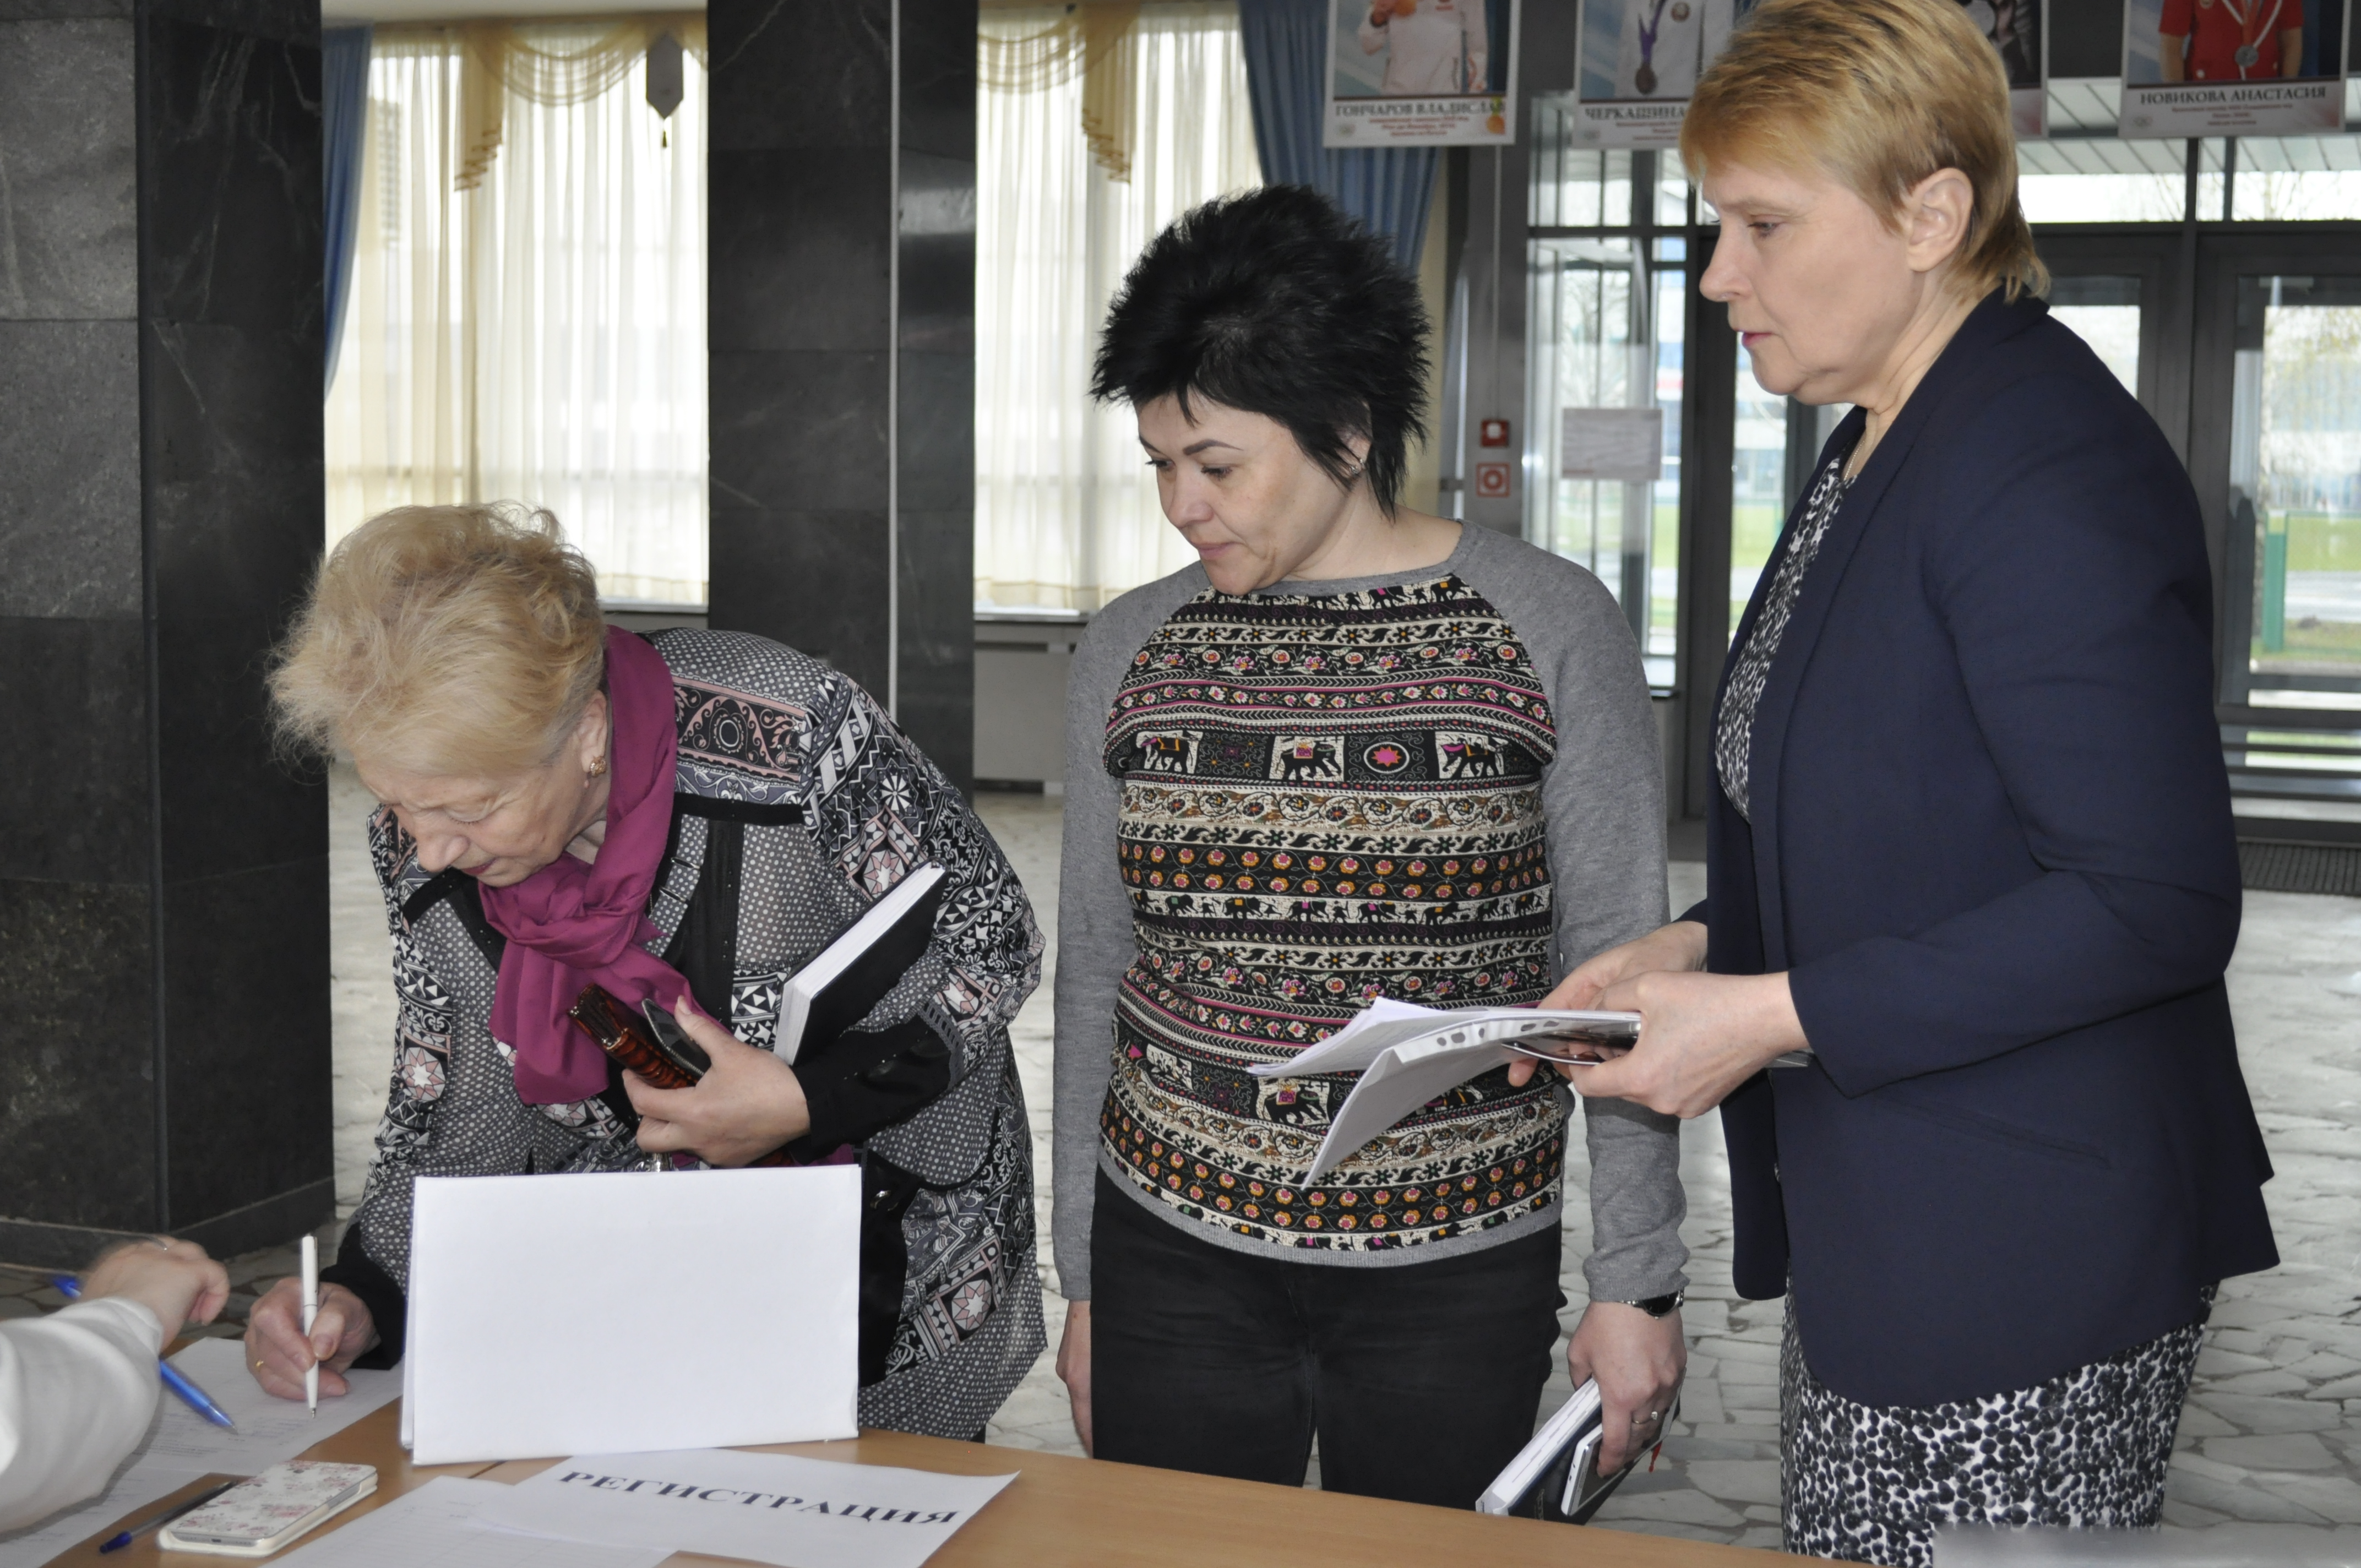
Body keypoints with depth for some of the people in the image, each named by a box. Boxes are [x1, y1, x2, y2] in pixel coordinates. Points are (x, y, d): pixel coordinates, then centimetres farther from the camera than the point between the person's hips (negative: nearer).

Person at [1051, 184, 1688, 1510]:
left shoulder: (1550, 629, -6)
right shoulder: (1134, 652, 3)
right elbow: (1096, 975, 9)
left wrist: (1640, 1283, -3)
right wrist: (1084, 1282, 12)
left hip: (1459, 1273, -2)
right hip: (1175, 1262, 3)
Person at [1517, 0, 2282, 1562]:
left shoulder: (2051, 468, -18)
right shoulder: (1879, 451, 13)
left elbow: (2155, 902, -22)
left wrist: (1773, 1015, -21)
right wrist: (1709, 946, 7)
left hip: (2021, 1277, -9)